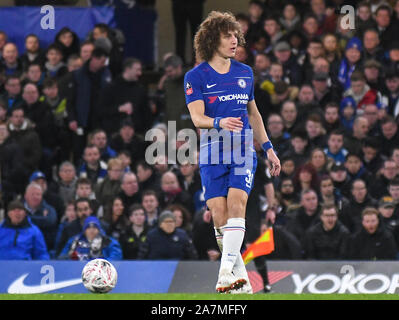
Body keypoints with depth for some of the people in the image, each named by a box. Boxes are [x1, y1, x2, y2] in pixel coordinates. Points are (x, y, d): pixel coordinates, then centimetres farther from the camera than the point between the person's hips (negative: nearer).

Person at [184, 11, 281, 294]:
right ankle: (241, 275, 5)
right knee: (219, 215, -7)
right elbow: (197, 118, -11)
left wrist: (268, 148, 21)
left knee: (236, 205, -19)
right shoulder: (196, 76, 0)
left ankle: (227, 271, -25)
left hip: (243, 151, 2)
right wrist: (220, 122, -30)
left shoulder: (245, 73, 13)